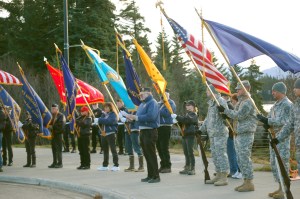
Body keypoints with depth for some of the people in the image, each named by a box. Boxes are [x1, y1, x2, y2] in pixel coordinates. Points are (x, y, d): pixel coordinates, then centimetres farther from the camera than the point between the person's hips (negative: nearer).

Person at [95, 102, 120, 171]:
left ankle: (116, 165, -6)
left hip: (111, 134, -8)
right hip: (104, 134, 8)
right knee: (105, 150, 12)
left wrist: (99, 120, -22)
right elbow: (100, 121, 11)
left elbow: (109, 121, -22)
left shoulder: (113, 114, -5)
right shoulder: (104, 114, 17)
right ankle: (105, 165, 20)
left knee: (113, 149, -8)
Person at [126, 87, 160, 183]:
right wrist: (132, 117, -3)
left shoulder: (152, 103, -12)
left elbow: (151, 117, -26)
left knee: (151, 154, -6)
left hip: (150, 132, -9)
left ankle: (156, 176, 0)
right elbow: (139, 117, 17)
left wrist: (136, 117, -23)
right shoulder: (142, 104, 17)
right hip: (143, 131, 9)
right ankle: (150, 175, 20)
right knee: (146, 154, 12)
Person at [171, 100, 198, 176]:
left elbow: (187, 119, -25)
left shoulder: (193, 115, -6)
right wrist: (177, 121, 4)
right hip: (184, 135, 9)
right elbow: (182, 123, 24)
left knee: (190, 152, -8)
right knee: (186, 152, 10)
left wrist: (177, 117, -27)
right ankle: (187, 168, 16)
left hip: (190, 135, -9)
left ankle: (192, 169, -5)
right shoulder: (187, 114, 22)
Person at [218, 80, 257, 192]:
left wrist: (225, 110, -14)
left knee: (245, 158, -8)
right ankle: (246, 182, 18)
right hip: (239, 134, 10)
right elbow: (236, 115, 21)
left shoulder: (248, 102, -13)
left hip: (246, 134, -10)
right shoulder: (241, 102, 19)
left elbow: (238, 116, -19)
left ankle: (249, 183, -3)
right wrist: (225, 113, 6)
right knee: (241, 159, 12)